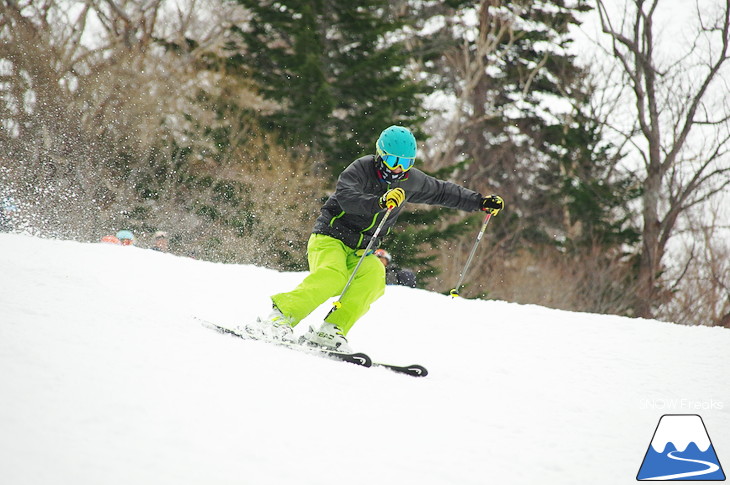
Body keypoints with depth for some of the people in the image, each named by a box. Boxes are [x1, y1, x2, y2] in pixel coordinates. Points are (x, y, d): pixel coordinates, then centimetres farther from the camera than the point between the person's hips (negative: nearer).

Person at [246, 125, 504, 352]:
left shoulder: (411, 181, 8)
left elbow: (443, 192, 23)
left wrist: (480, 201, 20)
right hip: (330, 237, -5)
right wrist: (379, 203, -44)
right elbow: (345, 196, -30)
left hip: (362, 250, 5)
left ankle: (329, 332, -32)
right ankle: (278, 319, -33)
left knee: (373, 278, -28)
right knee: (332, 278, -34)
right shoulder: (361, 169, -12)